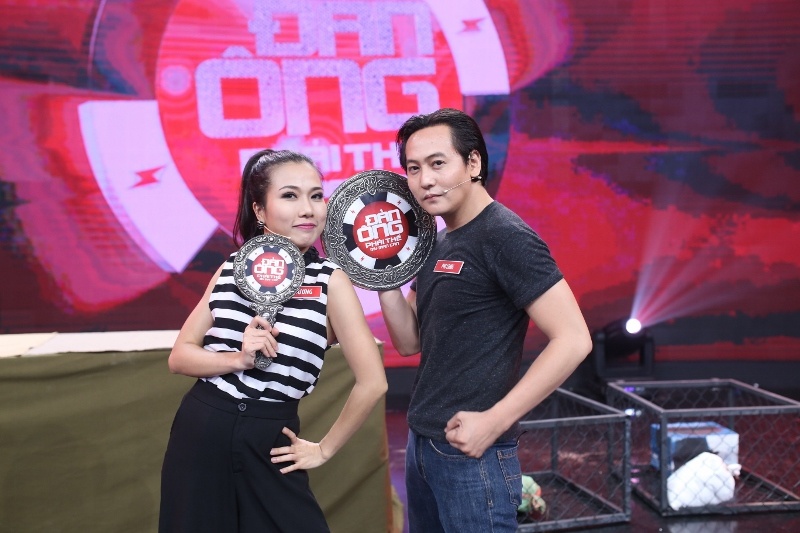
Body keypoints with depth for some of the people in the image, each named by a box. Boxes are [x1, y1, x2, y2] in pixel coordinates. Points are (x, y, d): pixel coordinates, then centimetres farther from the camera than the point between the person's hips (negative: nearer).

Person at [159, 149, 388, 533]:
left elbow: (372, 383, -11)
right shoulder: (231, 269, 2)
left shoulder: (329, 281, -9)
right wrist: (239, 359, -15)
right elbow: (180, 356, 2)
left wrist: (325, 449, -2)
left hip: (267, 445, -3)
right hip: (198, 434, 3)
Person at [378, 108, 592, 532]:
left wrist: (494, 421, -21)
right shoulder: (436, 244, 11)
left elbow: (573, 340, -21)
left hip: (471, 453, -8)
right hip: (423, 444, 8)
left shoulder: (504, 236, -16)